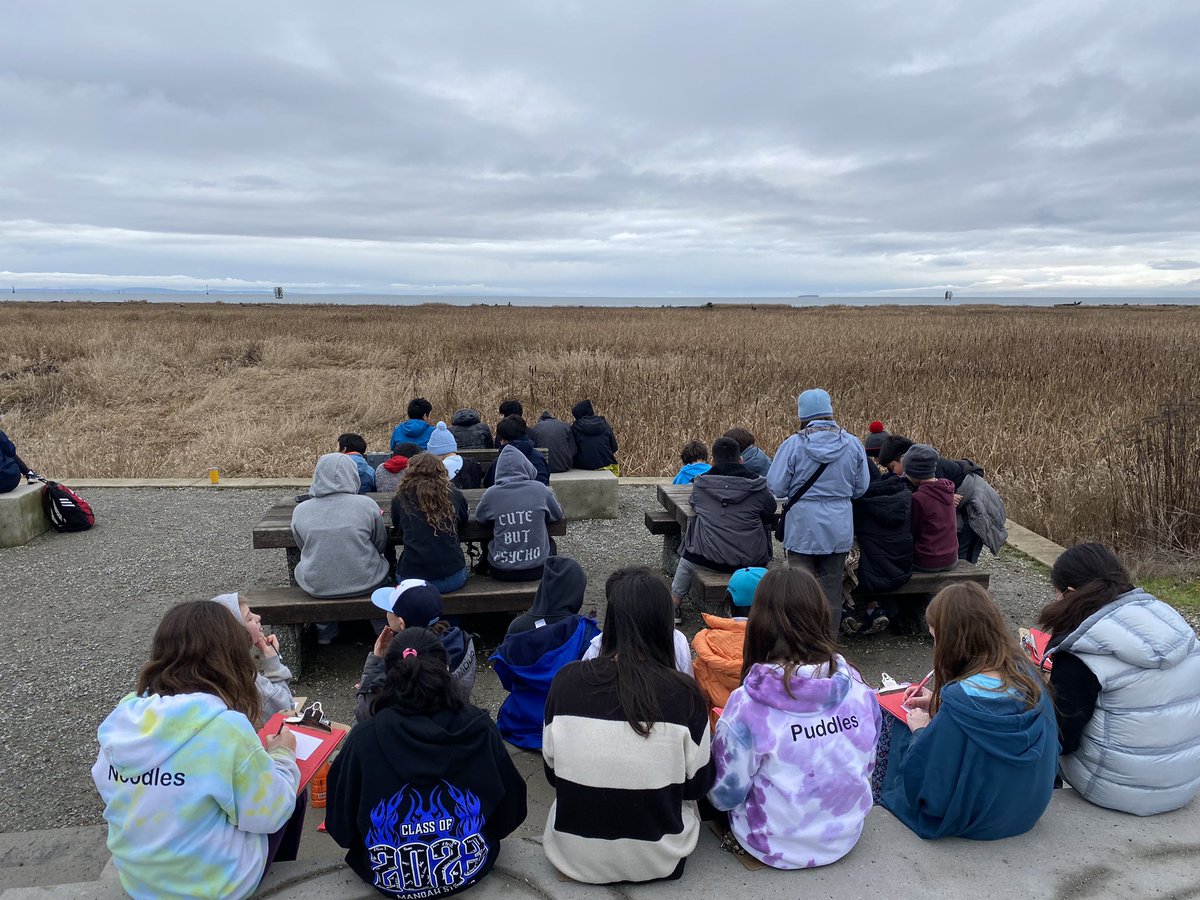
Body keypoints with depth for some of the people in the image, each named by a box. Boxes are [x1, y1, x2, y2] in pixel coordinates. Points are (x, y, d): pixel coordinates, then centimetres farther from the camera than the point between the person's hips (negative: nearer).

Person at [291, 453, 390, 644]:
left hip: (317, 586, 2)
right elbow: (381, 545, -1)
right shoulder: (367, 505, -14)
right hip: (365, 582, -1)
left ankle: (325, 632, 44)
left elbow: (303, 547, 7)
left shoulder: (300, 511, -9)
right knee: (381, 563, 30)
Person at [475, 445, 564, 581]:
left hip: (501, 573, 0)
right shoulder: (540, 489, -10)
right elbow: (559, 515, 7)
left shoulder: (491, 494, -11)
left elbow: (479, 518, 9)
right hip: (537, 570, 0)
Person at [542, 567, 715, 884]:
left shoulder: (567, 679, -16)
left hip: (574, 856, 1)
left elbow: (552, 773, -2)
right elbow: (698, 786, -7)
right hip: (658, 859, 0)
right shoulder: (683, 693, -20)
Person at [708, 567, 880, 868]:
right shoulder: (856, 688, -16)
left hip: (777, 848, -4)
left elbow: (725, 795, -17)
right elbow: (868, 765, 1)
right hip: (846, 837, 4)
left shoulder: (748, 707, -28)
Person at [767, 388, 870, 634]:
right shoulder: (853, 444, -3)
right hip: (839, 529, 3)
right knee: (832, 586, 14)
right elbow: (861, 487, 6)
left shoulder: (794, 444, -12)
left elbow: (776, 487, -9)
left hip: (803, 528, -3)